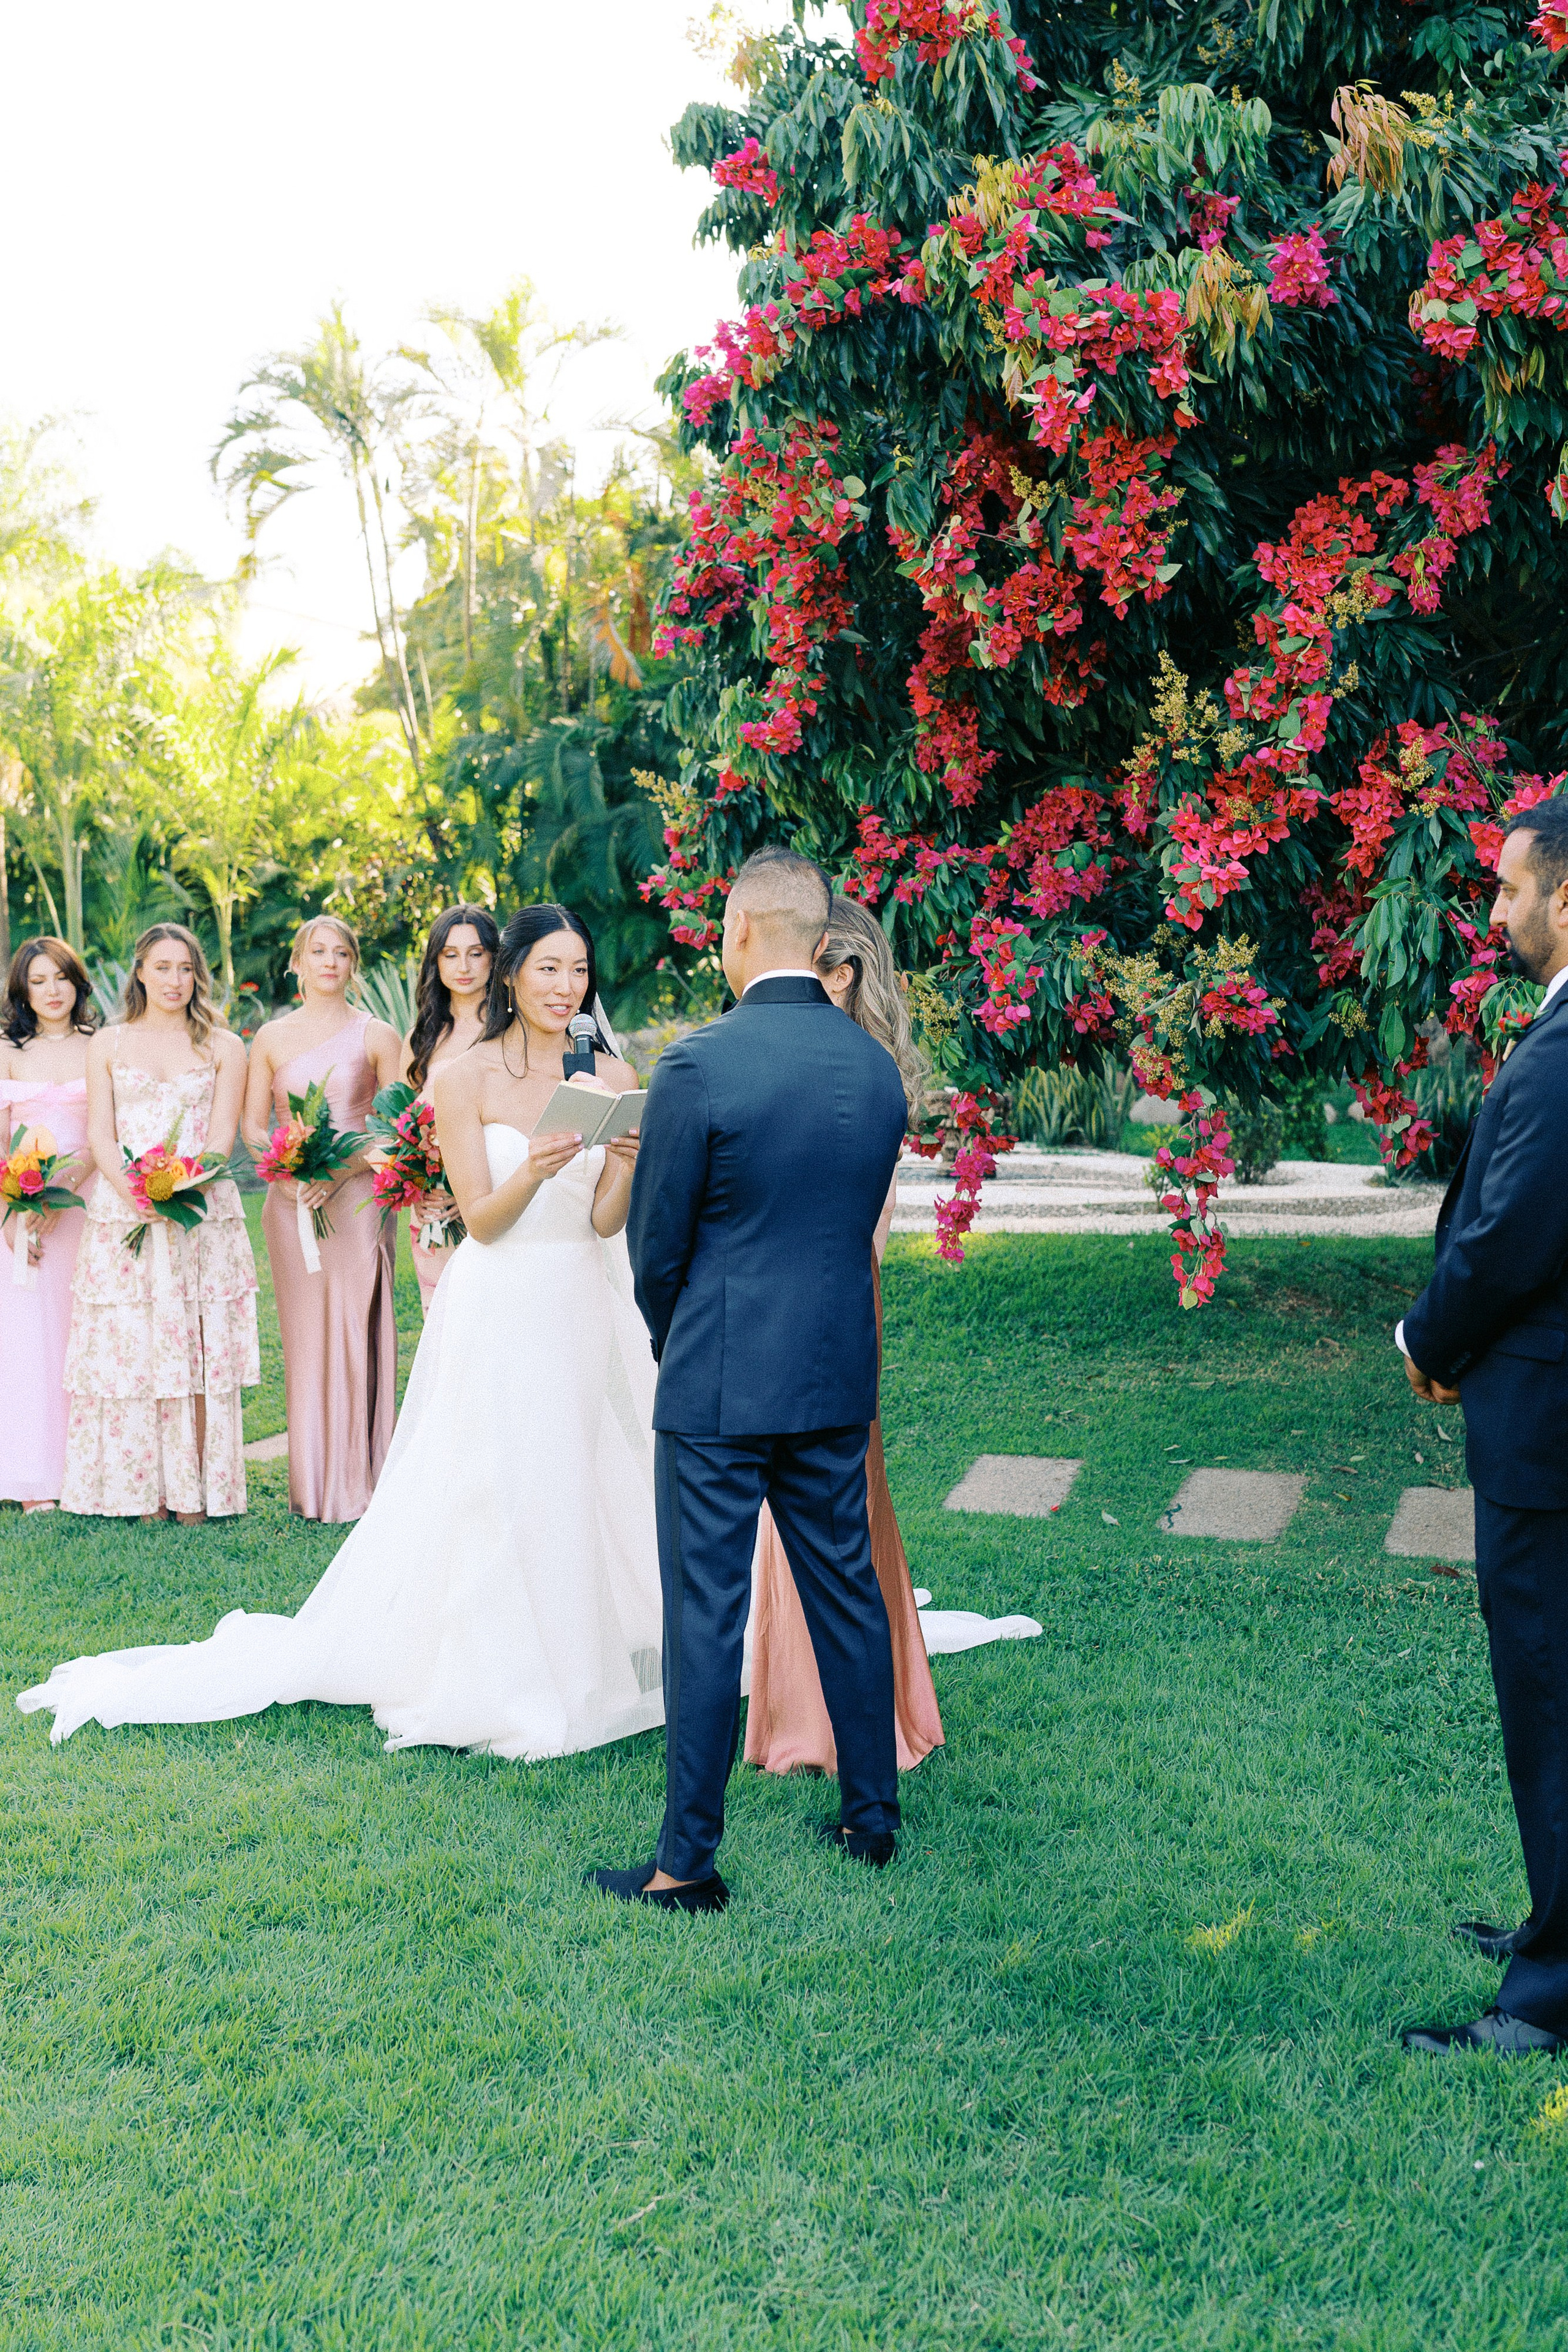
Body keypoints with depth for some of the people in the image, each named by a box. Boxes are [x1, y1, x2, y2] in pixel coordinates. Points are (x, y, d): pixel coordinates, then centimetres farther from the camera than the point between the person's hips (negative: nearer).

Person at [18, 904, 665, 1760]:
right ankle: (494, 1682, 14)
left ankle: (581, 1671, 24)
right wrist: (533, 1168, -27)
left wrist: (628, 1161, -20)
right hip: (497, 1314, -3)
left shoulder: (610, 1076, 4)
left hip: (586, 1312, 4)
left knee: (588, 1489, 8)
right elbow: (482, 1220, -9)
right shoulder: (463, 1079, -5)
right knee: (490, 1499, 0)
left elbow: (608, 1220, 0)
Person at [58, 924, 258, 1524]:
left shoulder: (223, 1047, 9)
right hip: (120, 1217, 1)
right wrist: (134, 1191, -15)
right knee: (129, 1350, -1)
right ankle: (145, 1495, 6)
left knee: (196, 1352, -3)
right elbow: (100, 1133, 3)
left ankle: (195, 1496, 3)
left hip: (202, 1215, -1)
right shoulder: (107, 1044, 11)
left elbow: (222, 1135, 0)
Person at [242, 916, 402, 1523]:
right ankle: (310, 1483, 10)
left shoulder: (377, 1036, 2)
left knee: (356, 1331, -4)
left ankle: (358, 1481, 5)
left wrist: (342, 1170, -14)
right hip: (291, 1201, 2)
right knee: (303, 1334, 2)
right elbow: (253, 1127, 8)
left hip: (358, 1199, -2)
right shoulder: (271, 1038, 9)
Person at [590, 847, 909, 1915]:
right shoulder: (879, 1067, 3)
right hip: (840, 1379, 6)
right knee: (848, 1590, 17)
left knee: (707, 1617, 2)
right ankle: (873, 1815, 30)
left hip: (720, 1386, -6)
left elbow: (655, 1245, -7)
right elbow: (859, 1222, 10)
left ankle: (690, 1861, 11)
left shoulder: (698, 1065, -15)